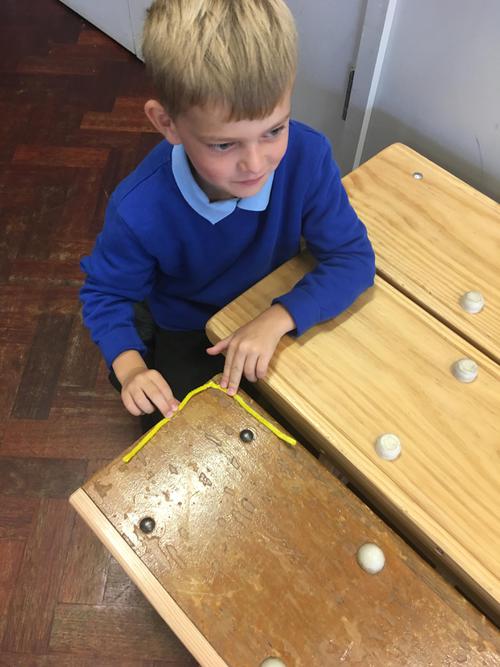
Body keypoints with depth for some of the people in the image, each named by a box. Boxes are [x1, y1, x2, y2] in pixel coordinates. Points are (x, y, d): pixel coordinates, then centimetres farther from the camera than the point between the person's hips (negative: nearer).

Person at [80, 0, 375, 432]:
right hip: (187, 335, -1)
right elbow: (105, 292, -12)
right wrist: (130, 367, -29)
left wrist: (278, 319, -36)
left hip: (280, 313, 2)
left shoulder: (307, 157, -28)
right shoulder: (138, 211, -31)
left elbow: (353, 257, -21)